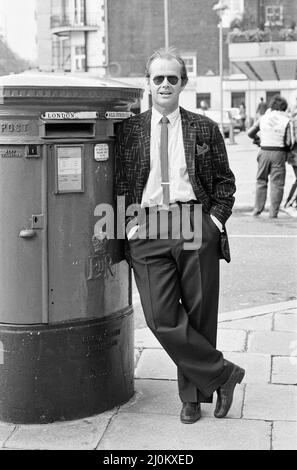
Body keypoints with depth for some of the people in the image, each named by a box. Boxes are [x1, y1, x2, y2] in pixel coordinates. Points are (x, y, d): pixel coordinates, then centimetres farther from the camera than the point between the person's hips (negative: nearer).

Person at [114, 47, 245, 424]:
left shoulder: (205, 129, 11)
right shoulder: (128, 130, 11)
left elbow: (225, 181, 13)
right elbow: (120, 183, 12)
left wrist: (215, 219, -1)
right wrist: (129, 224, 0)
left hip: (196, 225, 0)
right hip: (147, 232, 0)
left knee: (199, 316, 3)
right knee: (161, 318, -9)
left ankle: (194, 394, 21)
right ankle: (222, 374, 7)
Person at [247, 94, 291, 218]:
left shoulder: (263, 118, 4)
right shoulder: (286, 120, -4)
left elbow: (250, 132, 10)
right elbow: (288, 142, -8)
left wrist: (258, 138, 28)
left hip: (264, 151, 3)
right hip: (279, 153, -3)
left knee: (261, 181, 14)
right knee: (277, 183, 4)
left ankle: (257, 210, 15)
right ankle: (273, 212, 3)